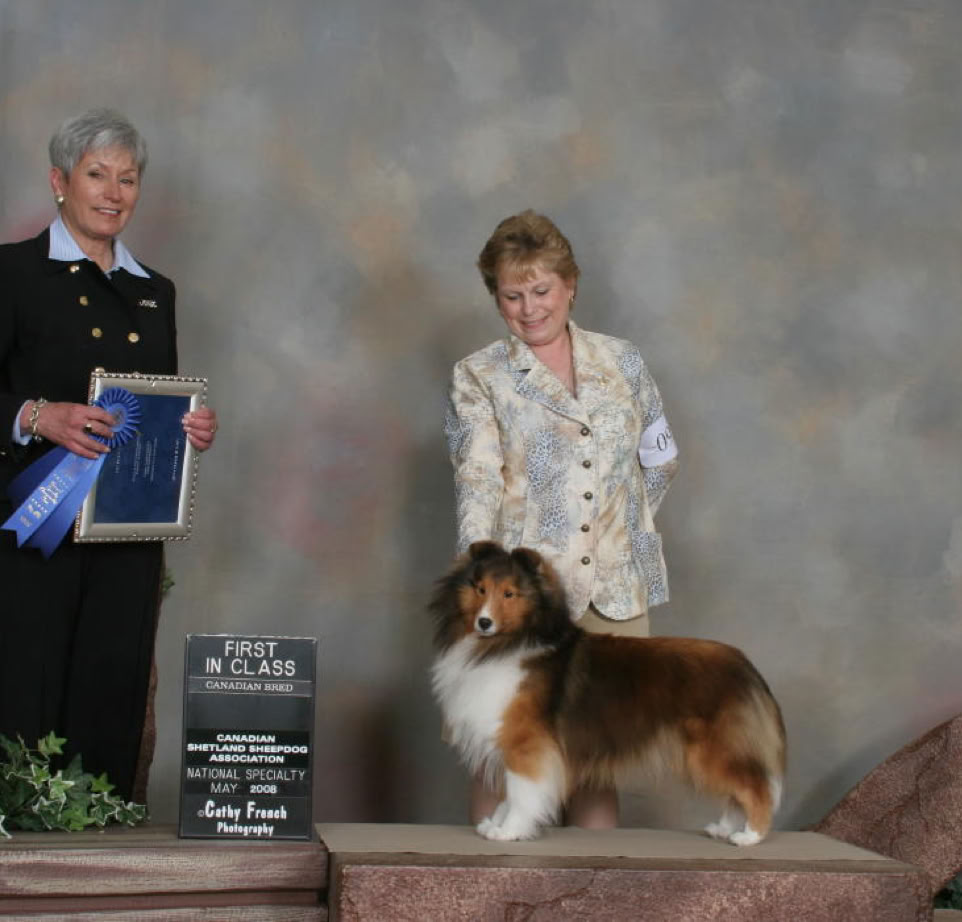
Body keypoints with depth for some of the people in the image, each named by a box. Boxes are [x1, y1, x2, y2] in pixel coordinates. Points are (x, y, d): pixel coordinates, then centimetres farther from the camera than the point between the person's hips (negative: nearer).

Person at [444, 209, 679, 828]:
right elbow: (477, 483, -10)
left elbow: (661, 460, 22)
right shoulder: (479, 377, 3)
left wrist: (624, 527, 13)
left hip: (615, 591, 3)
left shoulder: (622, 361, 12)